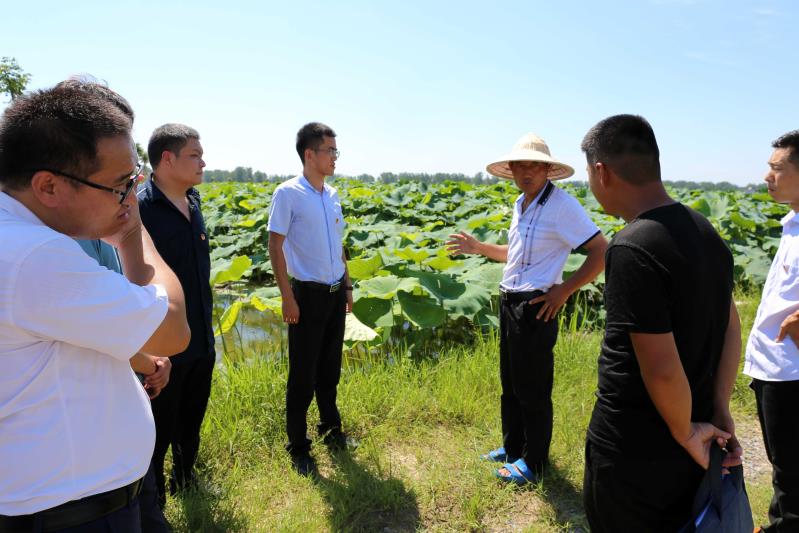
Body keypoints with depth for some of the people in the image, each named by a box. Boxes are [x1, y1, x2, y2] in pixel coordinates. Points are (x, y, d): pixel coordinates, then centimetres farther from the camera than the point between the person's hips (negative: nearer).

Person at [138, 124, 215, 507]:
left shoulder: (193, 203, 6)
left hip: (201, 342, 7)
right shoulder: (139, 208, -19)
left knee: (191, 423, 24)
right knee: (158, 432, 11)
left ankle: (186, 479, 46)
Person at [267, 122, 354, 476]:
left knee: (330, 370, 18)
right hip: (308, 294, -6)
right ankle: (298, 448, 20)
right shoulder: (288, 193, -10)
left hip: (335, 294, 6)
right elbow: (275, 246, -11)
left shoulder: (332, 195, 9)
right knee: (303, 375, 3)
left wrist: (347, 286, 16)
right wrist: (287, 297, -15)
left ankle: (331, 429, 36)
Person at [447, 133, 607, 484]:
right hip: (509, 301, 9)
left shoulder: (562, 205, -16)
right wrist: (477, 247, 18)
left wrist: (564, 290, -18)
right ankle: (512, 447, 38)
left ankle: (533, 463, 23)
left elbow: (602, 251, -19)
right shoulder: (521, 203, 11)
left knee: (533, 389, 5)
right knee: (510, 383, 20)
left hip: (535, 306, -9)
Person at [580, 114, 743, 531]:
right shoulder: (705, 231, 1)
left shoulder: (632, 249, -27)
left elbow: (662, 369, -25)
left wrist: (686, 432, -9)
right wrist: (719, 409, 7)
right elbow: (731, 329, 8)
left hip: (631, 453, -7)